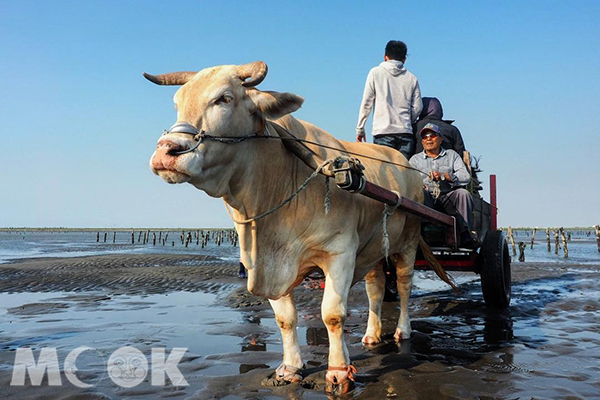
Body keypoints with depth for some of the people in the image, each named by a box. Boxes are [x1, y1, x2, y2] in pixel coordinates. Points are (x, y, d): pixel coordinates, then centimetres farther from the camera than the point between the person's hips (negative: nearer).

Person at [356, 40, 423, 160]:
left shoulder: (375, 73, 6)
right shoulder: (412, 78, 13)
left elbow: (366, 103, 3)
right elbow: (417, 108, 10)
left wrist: (360, 129, 9)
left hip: (383, 132, -2)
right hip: (406, 133, 2)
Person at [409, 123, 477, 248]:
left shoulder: (451, 155, 22)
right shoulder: (415, 159, 23)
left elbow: (466, 177, 5)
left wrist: (444, 176, -11)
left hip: (447, 198, 1)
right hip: (425, 201, 0)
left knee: (463, 193, -30)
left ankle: (465, 237, -25)